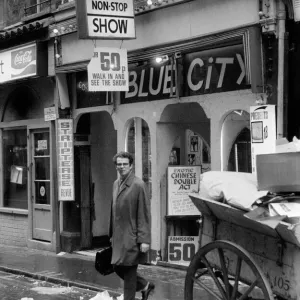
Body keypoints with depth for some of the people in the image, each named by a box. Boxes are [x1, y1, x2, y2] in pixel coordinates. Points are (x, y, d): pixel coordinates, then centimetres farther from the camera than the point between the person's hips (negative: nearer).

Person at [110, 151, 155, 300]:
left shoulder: (138, 185, -12)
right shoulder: (116, 184, 11)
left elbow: (144, 215, -14)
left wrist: (144, 240, -18)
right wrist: (112, 234, 15)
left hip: (131, 236, -7)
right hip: (118, 236, 8)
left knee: (129, 271, -1)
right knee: (117, 268, 14)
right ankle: (145, 286, 35)